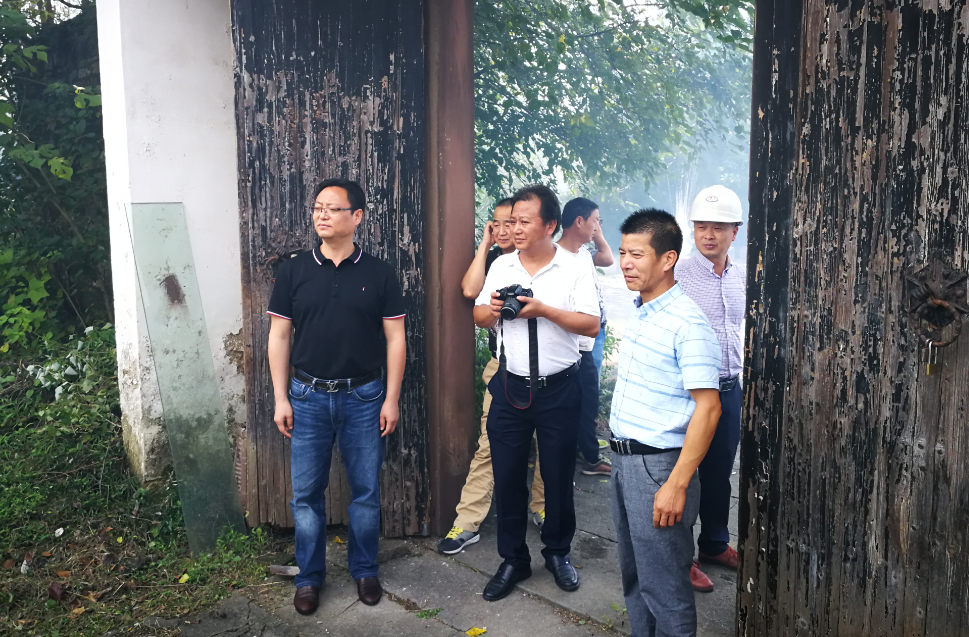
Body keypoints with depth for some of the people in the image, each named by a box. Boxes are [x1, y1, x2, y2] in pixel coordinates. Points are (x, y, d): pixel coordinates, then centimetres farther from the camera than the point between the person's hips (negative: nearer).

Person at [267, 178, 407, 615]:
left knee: (366, 491, 9)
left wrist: (391, 399, -3)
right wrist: (280, 398, 0)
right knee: (306, 493, 8)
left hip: (363, 398, -1)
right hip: (308, 397, 1)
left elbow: (395, 338, 0)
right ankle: (309, 577, 26)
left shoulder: (379, 274, -1)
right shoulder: (293, 272, 2)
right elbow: (278, 337, 4)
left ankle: (364, 570, 29)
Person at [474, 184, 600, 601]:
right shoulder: (500, 266, 6)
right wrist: (491, 309, -11)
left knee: (558, 475, 10)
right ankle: (513, 560, 24)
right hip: (509, 386, 3)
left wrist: (544, 309, -20)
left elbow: (592, 326, -11)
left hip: (558, 389, -2)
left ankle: (558, 552, 31)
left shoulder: (574, 269, -5)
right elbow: (479, 317, 12)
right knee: (507, 475, 7)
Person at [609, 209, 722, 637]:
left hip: (658, 465, -9)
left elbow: (707, 408, -21)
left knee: (664, 586, 4)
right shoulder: (638, 313, 9)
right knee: (633, 577, 21)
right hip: (623, 458, 9)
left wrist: (676, 485, -24)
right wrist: (620, 456, 17)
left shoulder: (687, 323, -18)